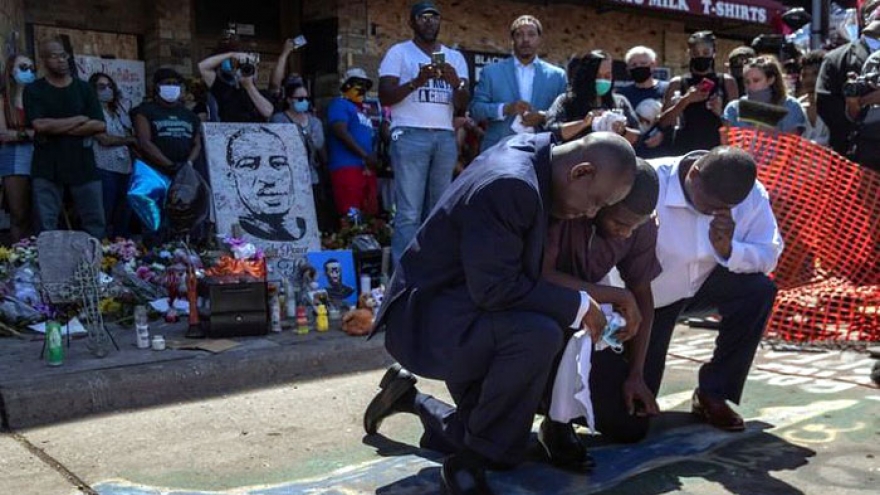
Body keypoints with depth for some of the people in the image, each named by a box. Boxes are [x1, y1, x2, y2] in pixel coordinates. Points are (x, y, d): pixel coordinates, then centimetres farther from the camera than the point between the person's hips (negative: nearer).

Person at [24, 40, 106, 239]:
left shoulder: (84, 88, 9)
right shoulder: (33, 90, 3)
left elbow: (100, 125, -3)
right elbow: (40, 125, -12)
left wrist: (57, 129, -8)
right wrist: (79, 120, -7)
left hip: (83, 165, 2)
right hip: (47, 168, -1)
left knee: (95, 222, 3)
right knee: (47, 227, -1)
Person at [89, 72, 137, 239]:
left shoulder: (119, 111, 19)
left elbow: (133, 135, 16)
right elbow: (104, 139, -8)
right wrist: (130, 140, 3)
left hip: (125, 168, 6)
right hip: (105, 168, -6)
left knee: (124, 214, 6)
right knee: (105, 214, -6)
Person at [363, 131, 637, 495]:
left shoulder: (531, 149, -1)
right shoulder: (510, 185, -29)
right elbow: (494, 289, -31)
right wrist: (578, 306, -22)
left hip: (462, 301, 10)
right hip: (428, 314, -10)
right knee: (539, 336, -37)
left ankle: (409, 398, 29)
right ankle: (469, 460, -17)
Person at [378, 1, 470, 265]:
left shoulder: (455, 57, 17)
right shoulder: (399, 52, 6)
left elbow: (463, 104, 9)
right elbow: (385, 97, -3)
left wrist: (456, 83, -12)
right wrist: (417, 81, -18)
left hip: (445, 137, 4)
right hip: (410, 136, -4)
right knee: (409, 212, -9)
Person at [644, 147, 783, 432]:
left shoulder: (753, 196, -18)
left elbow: (769, 256, -13)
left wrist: (728, 249, -33)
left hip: (705, 282, 4)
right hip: (650, 294, -3)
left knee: (760, 289, -28)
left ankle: (714, 393, -9)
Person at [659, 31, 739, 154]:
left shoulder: (726, 82, 8)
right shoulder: (678, 83, 7)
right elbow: (663, 121, 0)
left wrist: (721, 113, -11)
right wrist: (685, 100, -12)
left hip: (717, 148, 0)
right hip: (686, 148, 0)